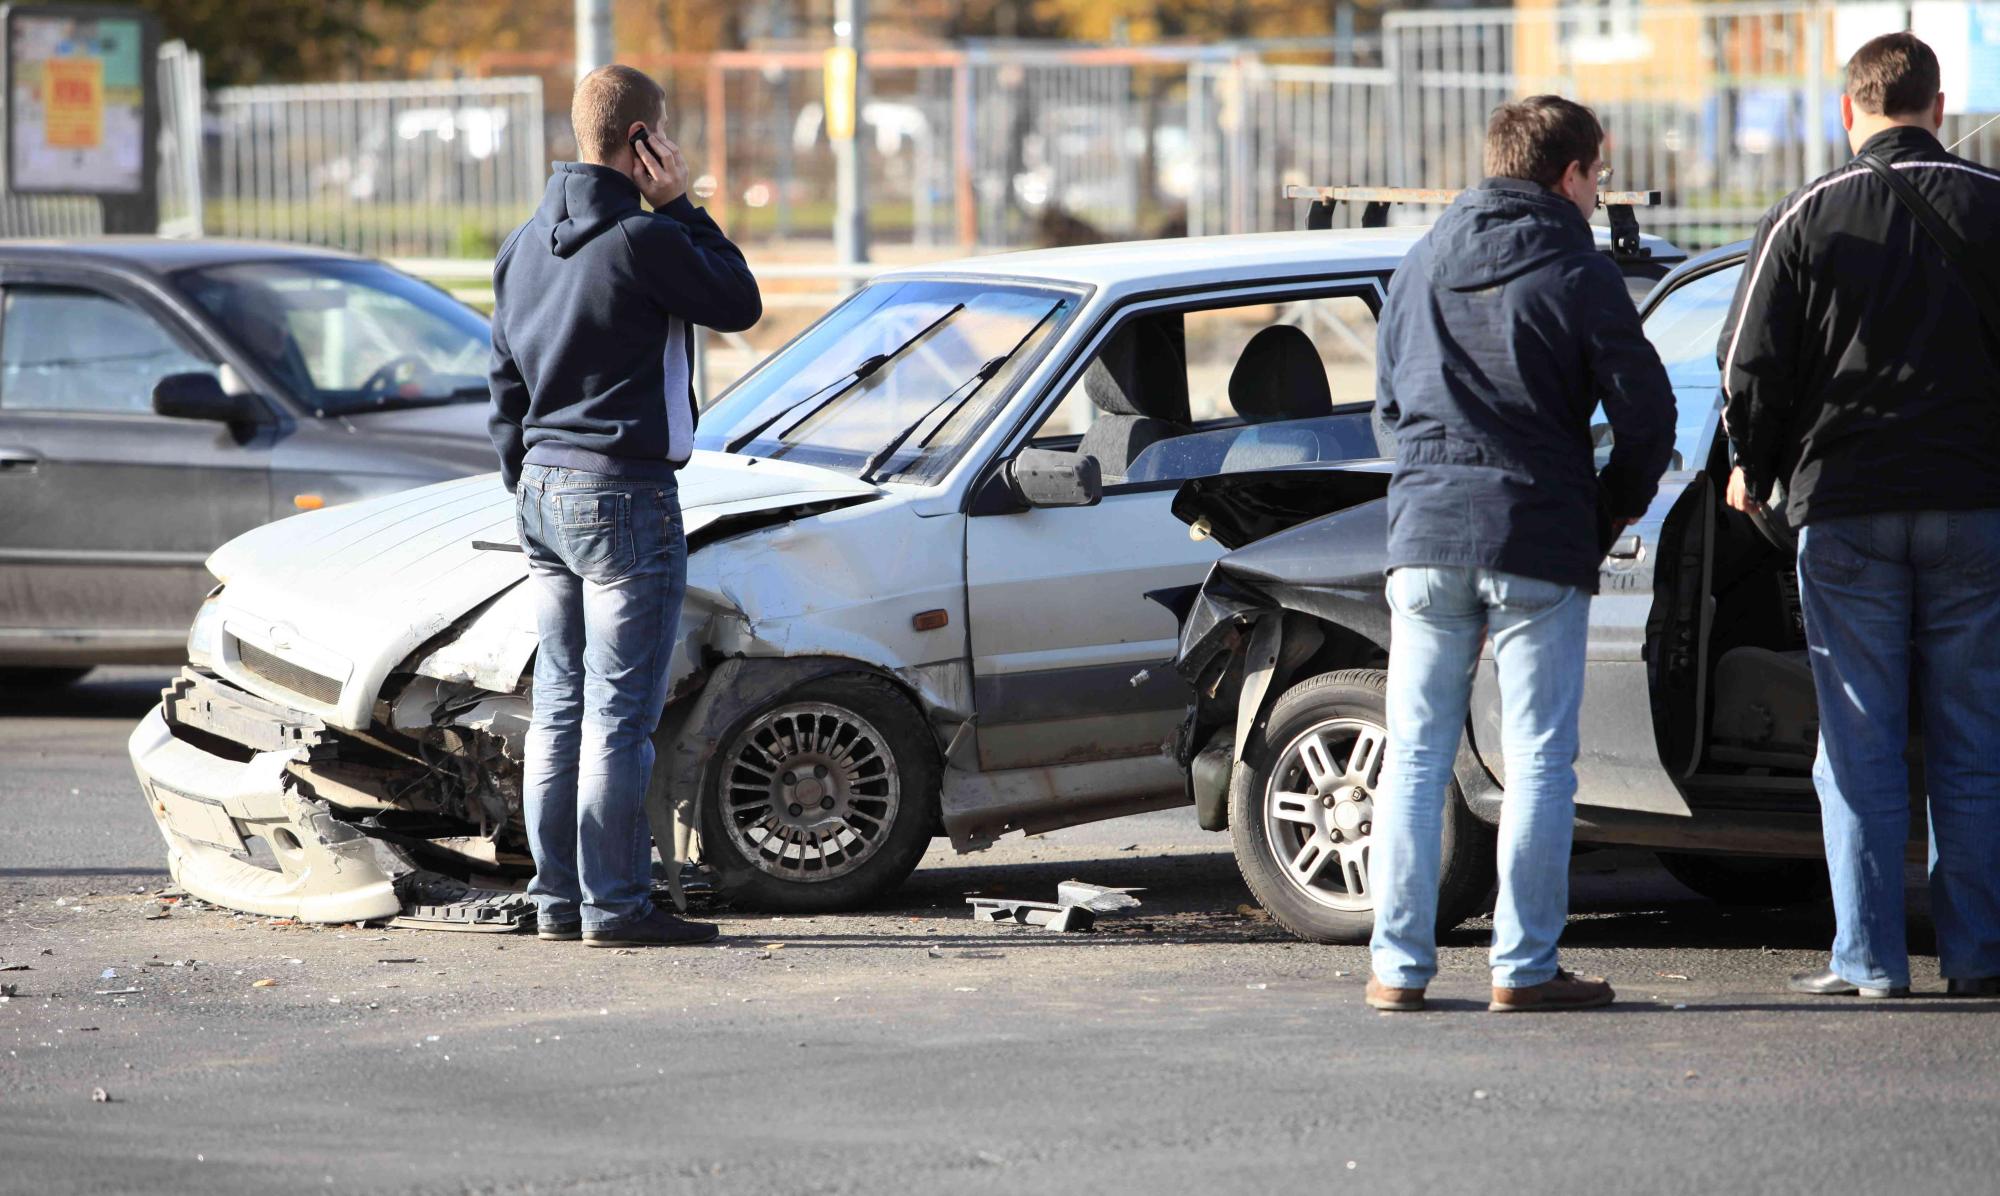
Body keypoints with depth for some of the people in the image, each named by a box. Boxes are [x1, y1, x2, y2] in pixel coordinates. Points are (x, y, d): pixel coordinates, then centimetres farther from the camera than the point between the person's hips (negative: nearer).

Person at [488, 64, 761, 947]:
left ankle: (558, 898, 14)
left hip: (544, 487, 8)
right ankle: (615, 905, -5)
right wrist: (681, 207, 0)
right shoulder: (645, 239, -16)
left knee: (559, 707, 11)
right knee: (620, 711, -6)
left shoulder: (525, 245, 11)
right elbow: (739, 304, -2)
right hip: (625, 492, -8)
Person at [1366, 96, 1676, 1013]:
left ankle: (1398, 963, 6)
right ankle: (1523, 965, 1)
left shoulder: (1421, 267, 11)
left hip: (1425, 534, 4)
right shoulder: (1578, 274, -4)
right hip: (1539, 547, -4)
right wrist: (1611, 510, 10)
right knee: (1538, 765, 2)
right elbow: (1645, 413, -6)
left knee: (1415, 758, 8)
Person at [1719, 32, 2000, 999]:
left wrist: (1754, 470, 14)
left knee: (1860, 746, 3)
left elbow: (1752, 364, -2)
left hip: (1845, 512, -1)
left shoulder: (1807, 218, -2)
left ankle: (1867, 958, 2)